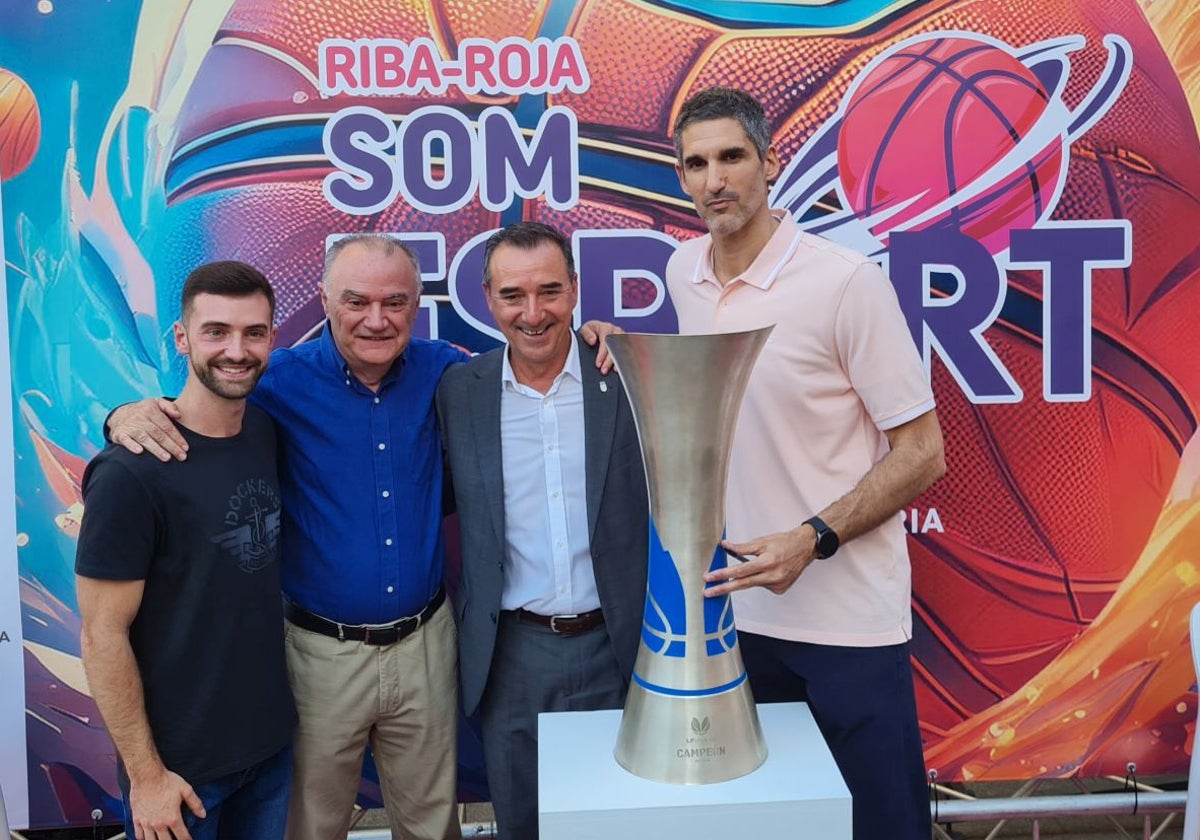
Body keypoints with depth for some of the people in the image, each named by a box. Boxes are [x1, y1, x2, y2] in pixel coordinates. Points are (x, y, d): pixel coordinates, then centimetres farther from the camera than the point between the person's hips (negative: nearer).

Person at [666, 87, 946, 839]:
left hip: (848, 619, -4)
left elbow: (922, 453, -12)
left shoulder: (847, 280, -15)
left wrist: (813, 539, -23)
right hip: (731, 604, 5)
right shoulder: (682, 274, 4)